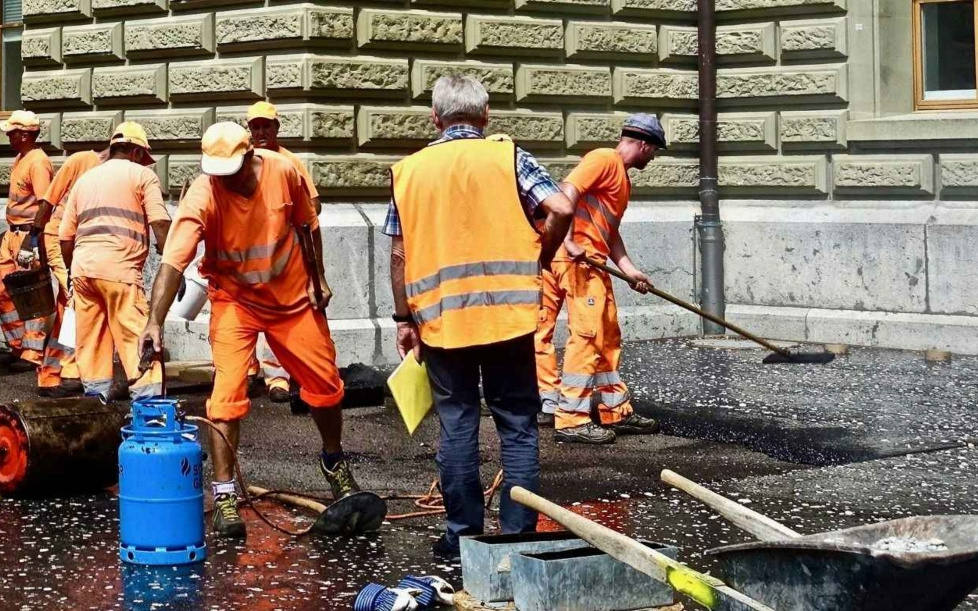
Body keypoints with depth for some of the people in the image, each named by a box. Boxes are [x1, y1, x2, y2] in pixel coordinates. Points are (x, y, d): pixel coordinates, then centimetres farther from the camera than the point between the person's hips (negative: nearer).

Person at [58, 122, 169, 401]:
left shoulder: (85, 178, 23)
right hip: (118, 270, -6)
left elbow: (66, 237, 21)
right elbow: (160, 224, -7)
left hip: (81, 267, 6)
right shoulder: (142, 175, 8)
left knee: (91, 345, 12)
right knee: (139, 340, -6)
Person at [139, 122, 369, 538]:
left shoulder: (283, 171, -19)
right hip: (235, 299, -3)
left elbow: (307, 224, 1)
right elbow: (173, 261, -36)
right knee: (228, 390, -16)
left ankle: (334, 462, 38)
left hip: (293, 296, 3)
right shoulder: (202, 196, -27)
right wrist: (155, 321, -47)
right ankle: (224, 493, -7)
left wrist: (318, 277, 4)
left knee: (325, 382, 12)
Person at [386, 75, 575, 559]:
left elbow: (399, 254, 5)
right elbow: (560, 209, -11)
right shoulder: (507, 157, 0)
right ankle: (519, 535, 6)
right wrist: (537, 262, 6)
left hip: (441, 320, 1)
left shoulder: (409, 170, 5)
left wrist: (405, 319, 13)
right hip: (508, 314, -1)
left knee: (457, 427, 8)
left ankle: (463, 534, 11)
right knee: (517, 426, 6)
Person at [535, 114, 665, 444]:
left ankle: (617, 412, 23)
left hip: (589, 260, 10)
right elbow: (567, 191, -20)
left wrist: (629, 269, 11)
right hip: (577, 257, -10)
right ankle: (571, 420, -7)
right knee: (588, 335, -9)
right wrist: (568, 241, -29)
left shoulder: (622, 178, 23)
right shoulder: (605, 159, -6)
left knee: (608, 338, 15)